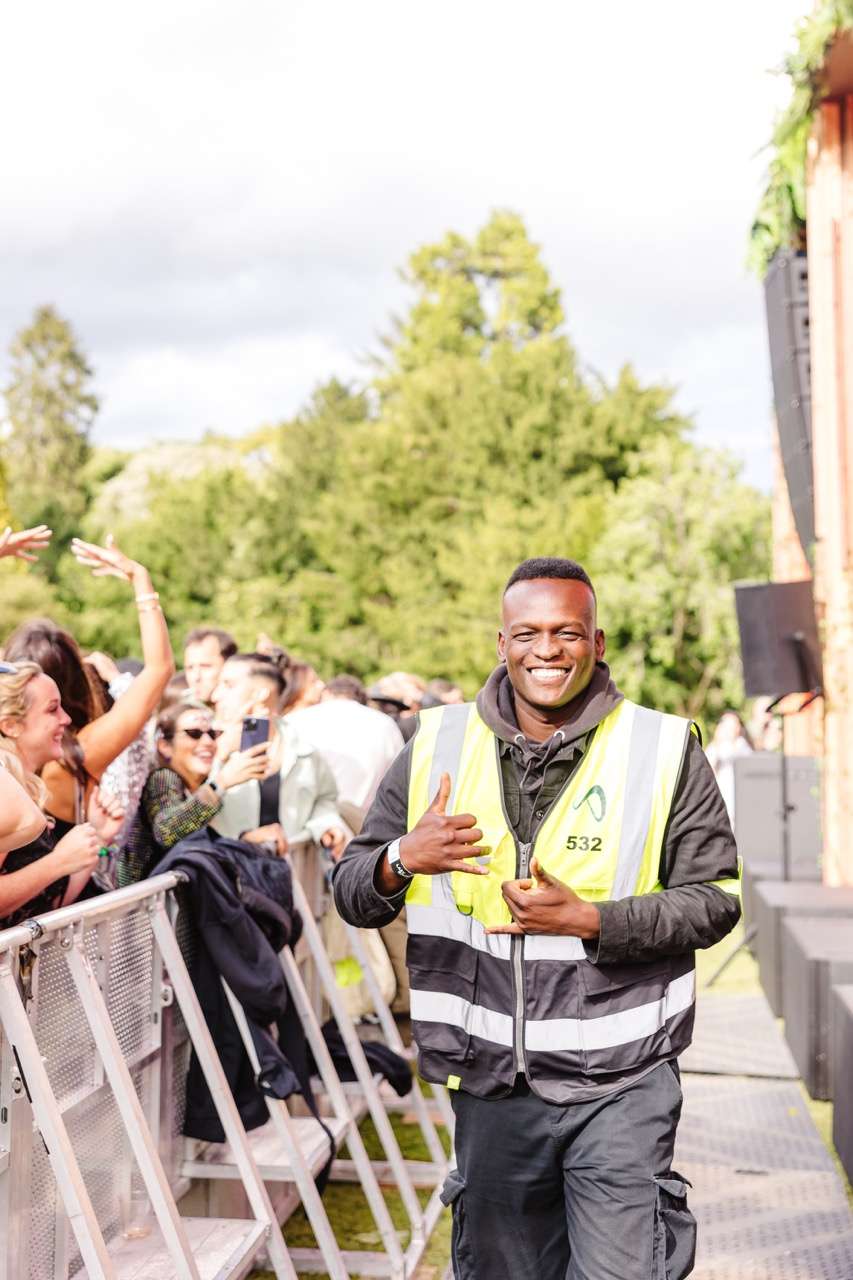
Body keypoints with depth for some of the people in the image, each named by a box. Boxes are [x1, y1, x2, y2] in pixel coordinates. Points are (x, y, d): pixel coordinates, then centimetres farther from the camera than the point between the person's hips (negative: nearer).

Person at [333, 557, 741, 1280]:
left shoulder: (664, 752, -3)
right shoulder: (437, 748, 2)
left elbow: (714, 901, -3)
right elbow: (352, 896, 5)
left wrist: (588, 919, -17)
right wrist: (401, 859, -18)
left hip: (618, 1085, -2)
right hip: (490, 1085, 3)